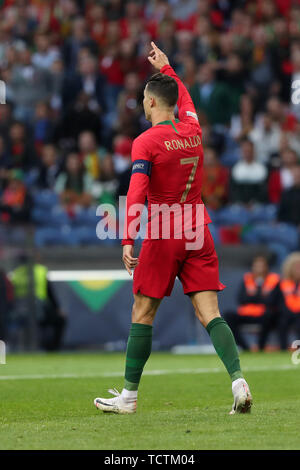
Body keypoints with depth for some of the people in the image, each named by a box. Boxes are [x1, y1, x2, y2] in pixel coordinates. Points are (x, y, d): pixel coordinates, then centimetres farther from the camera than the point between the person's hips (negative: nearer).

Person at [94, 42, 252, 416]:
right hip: (198, 234, 5)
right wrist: (165, 67, 45)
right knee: (210, 313, -1)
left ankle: (129, 395, 11)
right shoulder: (193, 130, 8)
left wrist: (128, 240, -25)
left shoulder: (146, 141, -9)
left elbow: (137, 192, -20)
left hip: (162, 236, -5)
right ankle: (238, 379, -20)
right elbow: (185, 98, 31)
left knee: (142, 314, 5)